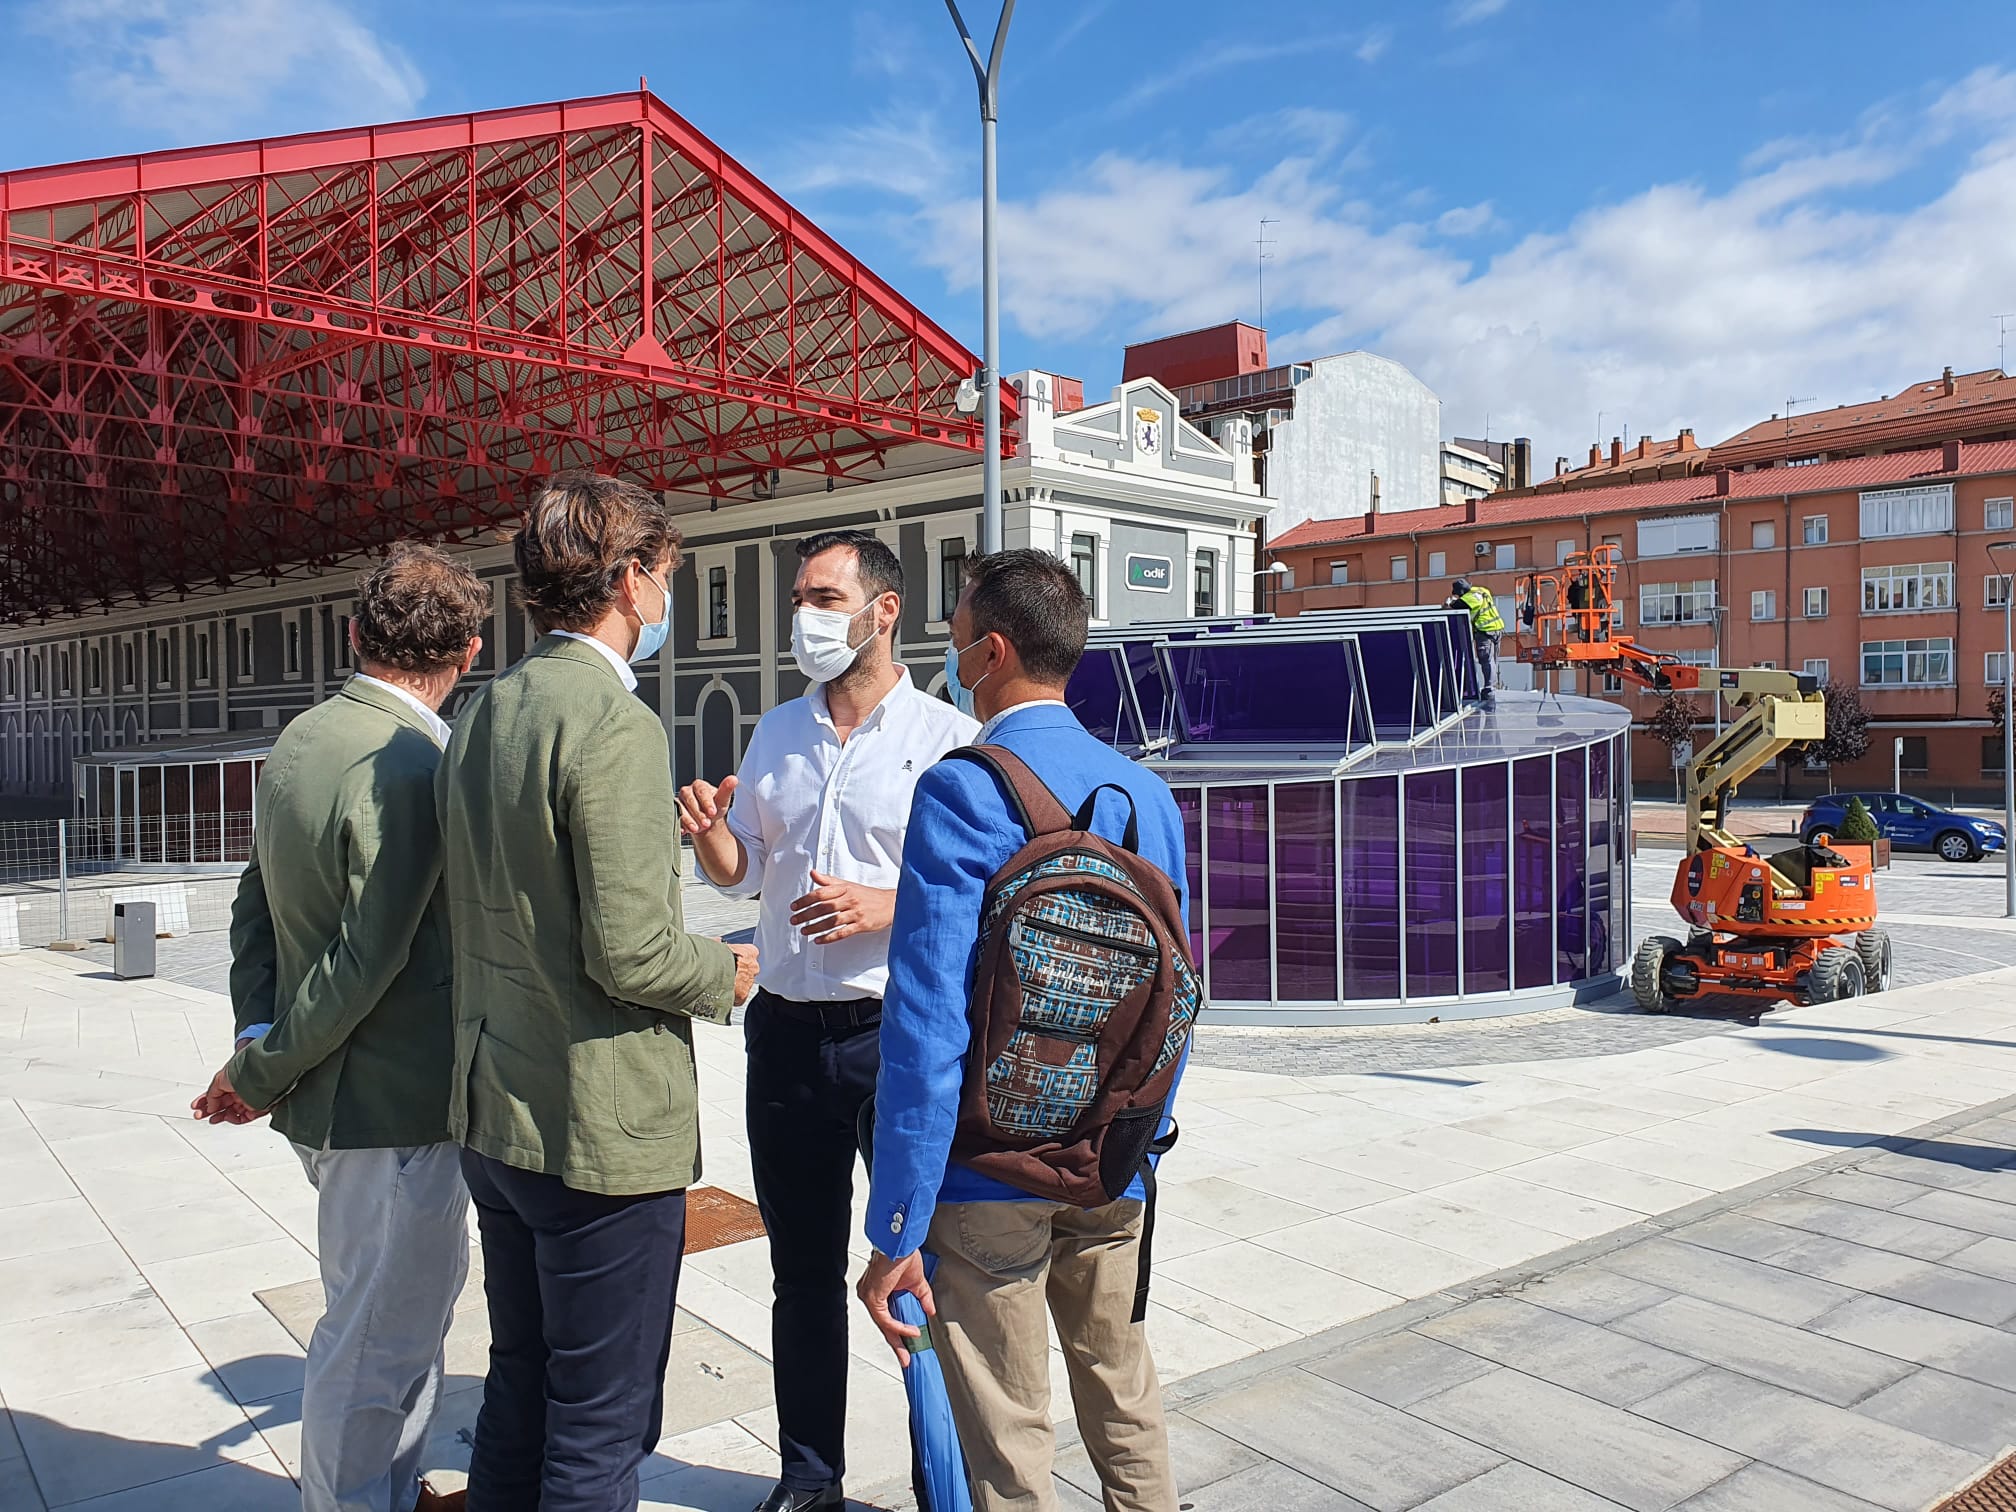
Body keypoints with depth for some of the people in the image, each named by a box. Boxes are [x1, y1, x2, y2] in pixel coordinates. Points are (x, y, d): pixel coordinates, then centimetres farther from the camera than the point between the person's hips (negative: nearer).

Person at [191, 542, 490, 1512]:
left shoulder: (300, 740, 7)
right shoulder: (412, 766, -22)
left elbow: (254, 902, 11)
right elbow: (370, 957, -23)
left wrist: (257, 1033, 4)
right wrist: (261, 1073, -11)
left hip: (326, 1096, 10)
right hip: (396, 1105, -10)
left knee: (416, 1300, 24)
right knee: (374, 1342, 7)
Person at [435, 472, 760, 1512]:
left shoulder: (479, 715, 9)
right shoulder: (616, 724, -20)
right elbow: (629, 954, -23)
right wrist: (724, 972, -4)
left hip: (494, 1115, 9)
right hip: (605, 1127, -9)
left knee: (518, 1393, 23)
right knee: (600, 1428, 7)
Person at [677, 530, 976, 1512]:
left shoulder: (947, 738, -6)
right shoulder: (777, 734, 11)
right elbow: (740, 872, 15)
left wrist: (886, 906, -23)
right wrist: (709, 831, -6)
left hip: (903, 1032, -5)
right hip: (789, 1034, 5)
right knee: (803, 1271, 17)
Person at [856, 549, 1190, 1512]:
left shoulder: (962, 792, -17)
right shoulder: (1145, 791, 2)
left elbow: (928, 1025, -21)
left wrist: (896, 1230, -16)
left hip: (992, 1176, -5)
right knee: (1128, 1414, 23)